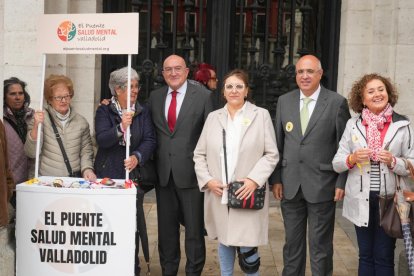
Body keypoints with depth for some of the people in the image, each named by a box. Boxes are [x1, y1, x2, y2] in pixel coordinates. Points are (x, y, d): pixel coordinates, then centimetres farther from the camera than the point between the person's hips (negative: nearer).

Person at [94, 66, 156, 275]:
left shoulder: (143, 112, 9)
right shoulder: (104, 111, 3)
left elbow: (150, 140, -1)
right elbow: (102, 140, -11)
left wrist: (137, 156, -19)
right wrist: (121, 127, -28)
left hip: (133, 174, 1)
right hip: (108, 175, -1)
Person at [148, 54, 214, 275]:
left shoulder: (203, 96, -4)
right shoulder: (155, 97, 8)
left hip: (191, 172, -4)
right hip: (164, 173, 4)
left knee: (194, 228, 7)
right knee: (166, 228, 15)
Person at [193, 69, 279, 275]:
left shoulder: (261, 115, 1)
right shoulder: (213, 117, 9)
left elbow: (271, 154, -2)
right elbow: (199, 154, 11)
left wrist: (254, 179, -14)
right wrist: (207, 180, -3)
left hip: (248, 193, -3)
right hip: (218, 193, 3)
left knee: (247, 246, -6)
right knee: (224, 240, 13)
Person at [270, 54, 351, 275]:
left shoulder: (337, 103, -5)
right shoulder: (284, 101, 6)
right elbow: (278, 143, 8)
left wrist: (342, 182, -8)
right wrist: (276, 178, 4)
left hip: (322, 185, -3)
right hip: (290, 184, 3)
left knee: (320, 245, 8)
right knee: (292, 242, 15)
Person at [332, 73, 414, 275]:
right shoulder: (353, 124, 3)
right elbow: (336, 163, 3)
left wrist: (394, 161, -18)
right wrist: (352, 158, -16)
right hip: (361, 200, 1)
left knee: (384, 257, 7)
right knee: (365, 256, 13)